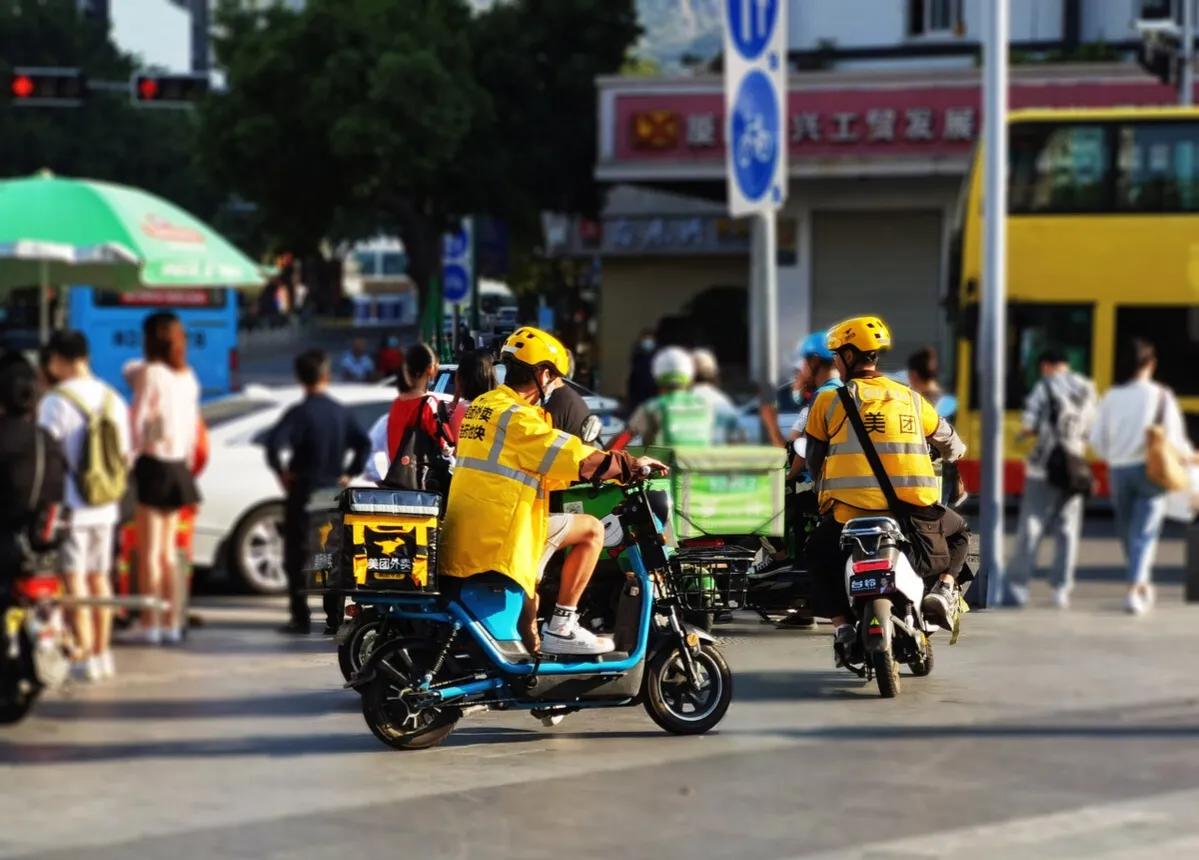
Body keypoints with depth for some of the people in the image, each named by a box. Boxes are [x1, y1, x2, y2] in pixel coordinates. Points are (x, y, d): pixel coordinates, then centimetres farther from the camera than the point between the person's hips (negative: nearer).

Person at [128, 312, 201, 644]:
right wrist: (187, 458, 17)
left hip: (153, 464, -7)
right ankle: (172, 622, 16)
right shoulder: (188, 377, 10)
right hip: (178, 466, 7)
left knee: (149, 552, -3)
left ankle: (150, 624, -4)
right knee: (167, 550, 15)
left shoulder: (151, 373, -12)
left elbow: (136, 420, -13)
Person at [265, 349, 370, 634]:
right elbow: (364, 444, 2)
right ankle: (334, 618, 9)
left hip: (303, 493, -5)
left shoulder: (299, 413, -12)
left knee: (297, 557, 1)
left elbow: (274, 443, -24)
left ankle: (300, 618, -2)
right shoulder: (341, 412, 4)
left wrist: (281, 472, -11)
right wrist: (348, 474, 5)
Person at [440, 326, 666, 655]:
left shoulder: (481, 406, 14)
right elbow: (583, 461, -18)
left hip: (460, 542, 10)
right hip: (496, 545, -10)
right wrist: (632, 464, -2)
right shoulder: (517, 416, -15)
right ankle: (561, 628, -2)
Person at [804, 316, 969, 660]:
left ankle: (842, 626, 10)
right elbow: (951, 444, 26)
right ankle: (944, 589, 3)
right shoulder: (910, 398, 14)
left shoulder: (829, 400, 6)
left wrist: (823, 490, 34)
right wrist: (954, 453, 50)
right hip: (916, 509, 2)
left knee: (818, 550, 28)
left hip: (851, 511, -1)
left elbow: (814, 460, 14)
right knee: (958, 532, 31)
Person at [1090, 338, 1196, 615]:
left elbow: (1097, 439, 2)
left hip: (1118, 470, 3)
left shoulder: (1111, 397, -1)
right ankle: (1134, 591, -15)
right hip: (1150, 468, -3)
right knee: (1144, 534, 0)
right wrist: (1188, 455, 11)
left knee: (1127, 532, 19)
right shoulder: (1162, 396, -8)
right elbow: (1173, 438, -10)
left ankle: (1144, 585, 33)